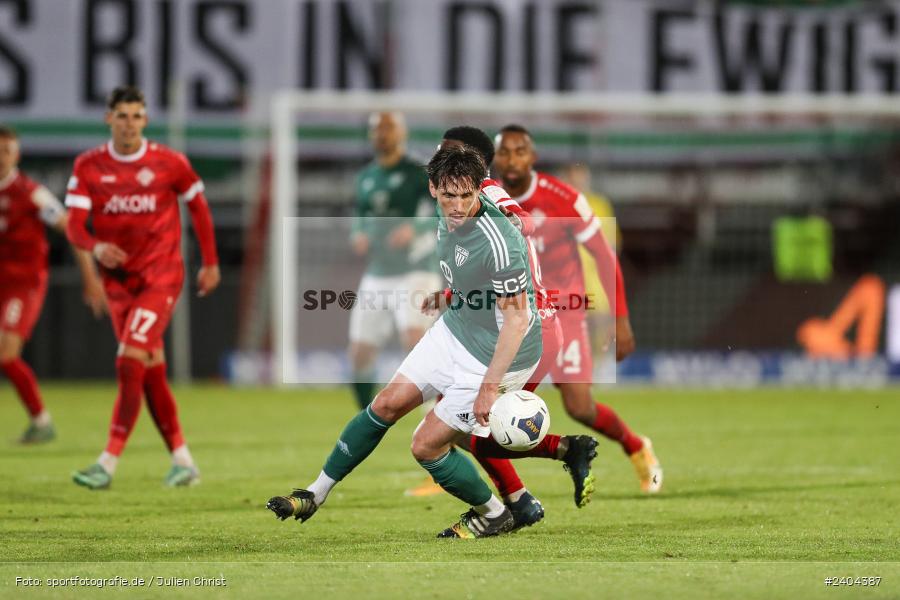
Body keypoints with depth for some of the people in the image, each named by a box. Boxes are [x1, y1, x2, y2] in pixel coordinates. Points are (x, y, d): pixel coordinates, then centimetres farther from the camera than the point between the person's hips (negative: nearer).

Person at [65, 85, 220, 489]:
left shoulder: (169, 163, -6)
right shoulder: (88, 167, -1)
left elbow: (198, 206, 8)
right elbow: (74, 225, -7)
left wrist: (210, 263, 10)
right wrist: (96, 247, -29)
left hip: (161, 277, -4)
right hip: (118, 280, 4)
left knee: (130, 364, -17)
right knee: (151, 373, 9)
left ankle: (108, 464, -18)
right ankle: (182, 461, 19)